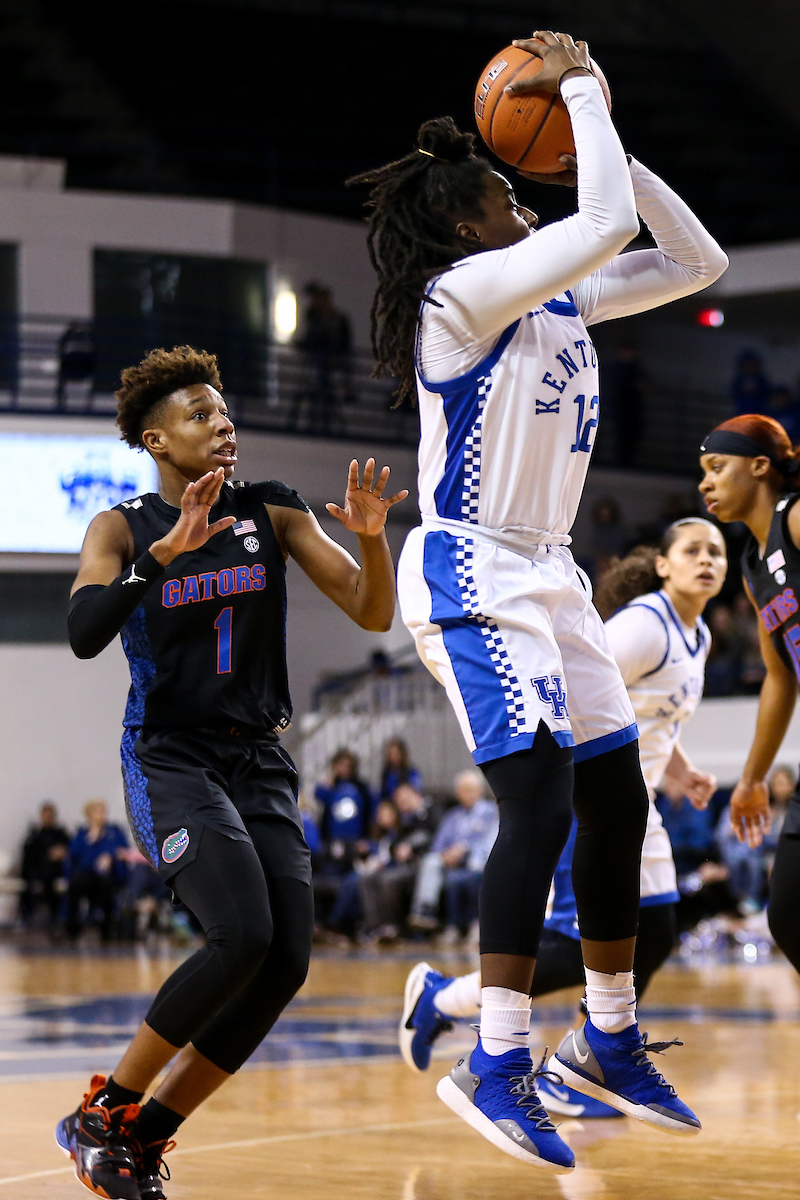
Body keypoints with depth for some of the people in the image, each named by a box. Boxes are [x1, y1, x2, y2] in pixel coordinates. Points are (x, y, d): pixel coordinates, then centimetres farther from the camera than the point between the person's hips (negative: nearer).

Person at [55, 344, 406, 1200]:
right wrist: (168, 549, -30)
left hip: (259, 763, 5)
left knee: (286, 962, -8)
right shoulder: (123, 528, -2)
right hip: (170, 758, -5)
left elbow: (373, 614, 3)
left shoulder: (273, 513, 6)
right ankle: (101, 1114, -8)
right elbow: (84, 633, -20)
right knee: (241, 937, -25)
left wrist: (371, 540, -17)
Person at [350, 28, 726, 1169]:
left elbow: (696, 261, 14)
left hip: (546, 575, 9)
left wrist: (608, 137, 7)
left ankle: (611, 1042, 23)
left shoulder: (555, 297, 13)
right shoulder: (465, 290, -13)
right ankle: (497, 1067, -17)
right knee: (540, 805, -19)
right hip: (474, 574, -9)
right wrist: (580, 91, -10)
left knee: (618, 804, 11)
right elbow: (606, 223, -24)